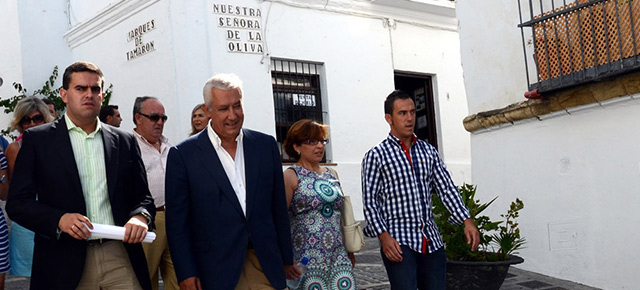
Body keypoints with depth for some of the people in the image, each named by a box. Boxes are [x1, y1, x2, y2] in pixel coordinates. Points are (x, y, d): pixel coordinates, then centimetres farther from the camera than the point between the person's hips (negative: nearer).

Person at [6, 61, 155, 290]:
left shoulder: (125, 142, 12)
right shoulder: (37, 139, 5)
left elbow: (142, 196, 14)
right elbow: (17, 202, 1)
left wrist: (141, 217, -8)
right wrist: (59, 219, -16)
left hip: (120, 257, 2)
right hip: (64, 263, -2)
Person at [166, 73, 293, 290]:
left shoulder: (266, 145, 7)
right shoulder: (183, 155, -3)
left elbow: (279, 209, 11)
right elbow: (177, 221, -2)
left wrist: (286, 259, 11)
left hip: (266, 266, 3)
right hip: (215, 272, -3)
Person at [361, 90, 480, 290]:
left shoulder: (428, 151, 13)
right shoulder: (376, 156, -1)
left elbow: (446, 188, 9)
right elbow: (370, 202, -4)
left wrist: (467, 221, -3)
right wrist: (384, 236, -15)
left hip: (432, 241, 5)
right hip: (398, 242, -5)